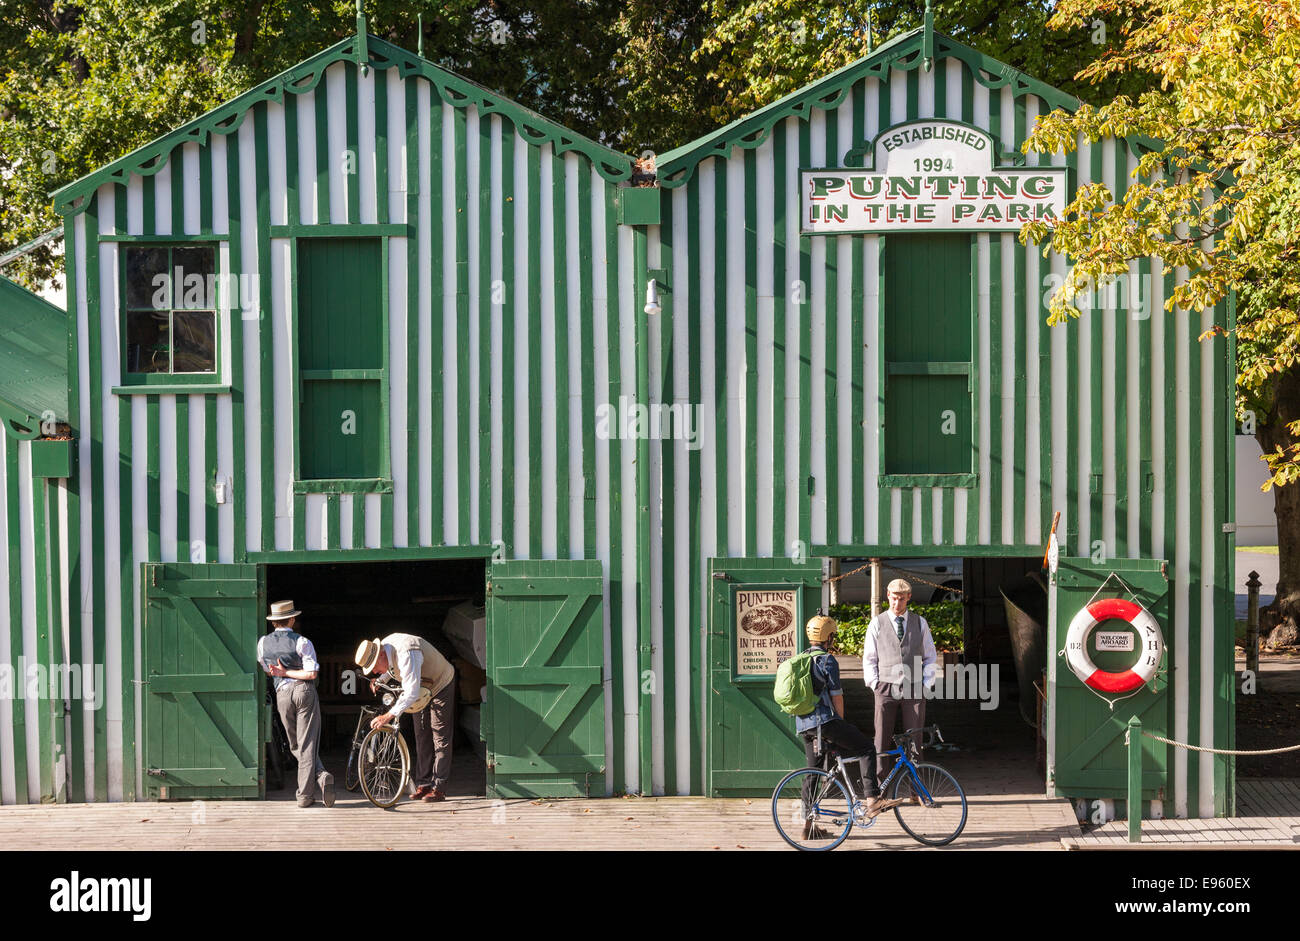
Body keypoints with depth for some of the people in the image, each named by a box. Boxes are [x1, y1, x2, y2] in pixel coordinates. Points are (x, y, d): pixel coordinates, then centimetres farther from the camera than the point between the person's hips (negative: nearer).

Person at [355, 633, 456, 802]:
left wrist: (388, 716, -49)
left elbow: (411, 693, -46)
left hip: (441, 685, -8)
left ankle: (439, 789, -11)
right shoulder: (384, 647, -13)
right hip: (422, 690, 8)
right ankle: (423, 784, 9)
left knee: (440, 737, -9)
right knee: (422, 737, 7)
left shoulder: (406, 654, -40)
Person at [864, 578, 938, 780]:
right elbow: (869, 659, 9)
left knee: (914, 741, 1)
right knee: (881, 742, -4)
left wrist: (926, 683, 4)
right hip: (886, 689, -1)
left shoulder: (920, 623, 11)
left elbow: (930, 657, 15)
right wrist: (875, 685, -1)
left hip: (913, 689, 1)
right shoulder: (877, 623, 7)